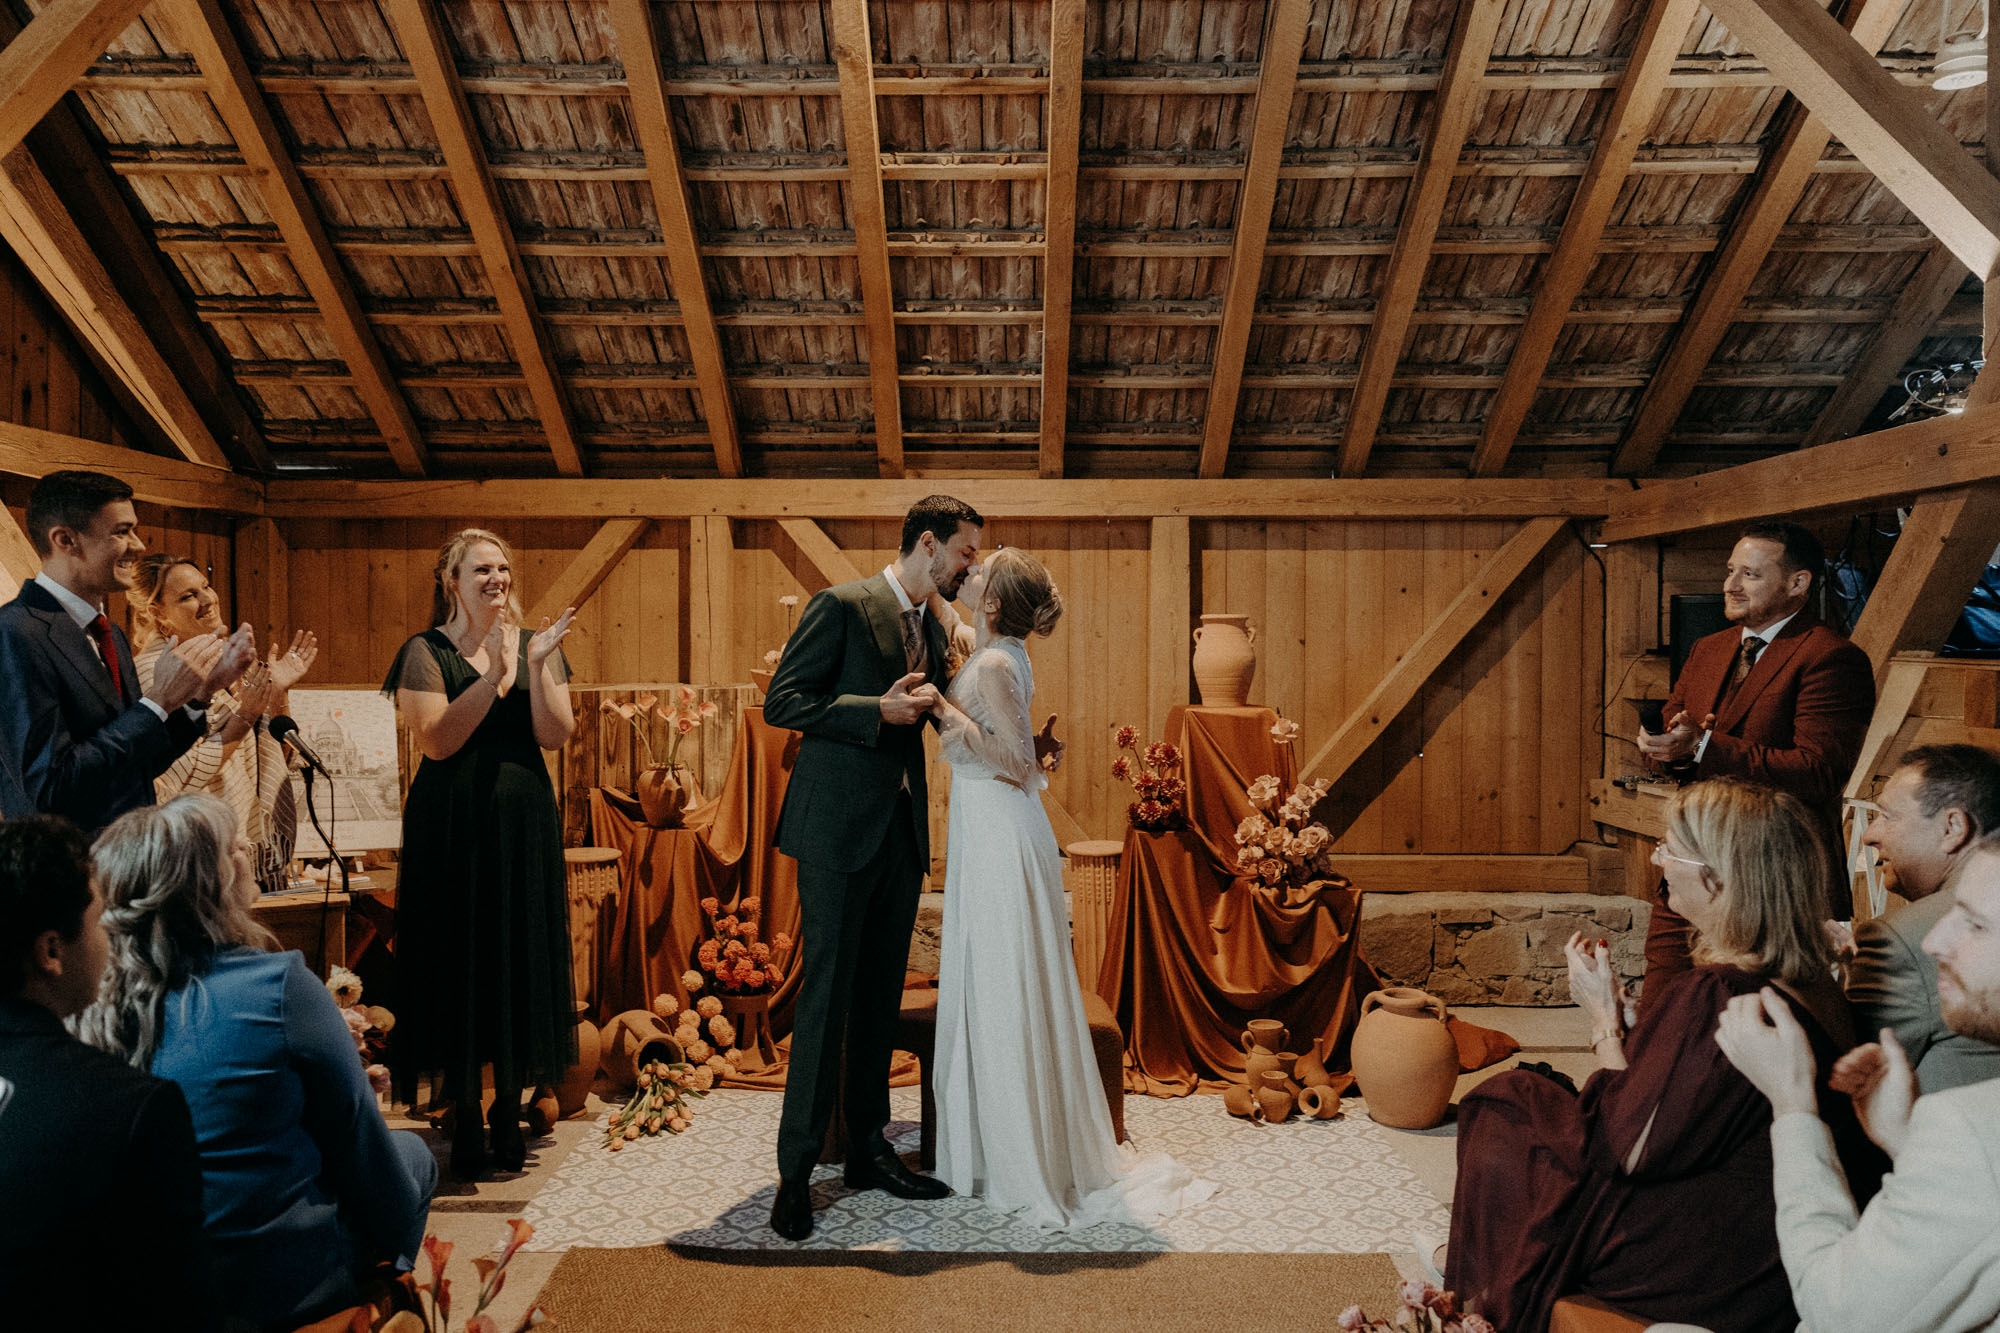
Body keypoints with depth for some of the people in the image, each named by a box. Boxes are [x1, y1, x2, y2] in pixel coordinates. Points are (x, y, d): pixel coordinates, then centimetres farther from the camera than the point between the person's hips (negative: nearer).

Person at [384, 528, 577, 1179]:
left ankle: (509, 1114, 20)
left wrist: (536, 665, -13)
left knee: (522, 960, 7)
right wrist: (492, 672, -19)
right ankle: (465, 1121, 14)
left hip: (525, 825, 3)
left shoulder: (534, 644, 9)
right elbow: (437, 740, -13)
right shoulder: (426, 651, -1)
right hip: (453, 826, -3)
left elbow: (556, 735, -2)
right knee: (460, 963, 2)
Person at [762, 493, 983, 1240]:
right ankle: (796, 1170, 5)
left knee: (881, 996, 12)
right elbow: (781, 702, -12)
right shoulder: (842, 606, -7)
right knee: (827, 994, -5)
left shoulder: (933, 629, 16)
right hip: (839, 830, -7)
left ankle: (868, 1150, 23)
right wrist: (879, 709, -18)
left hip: (901, 833, 7)